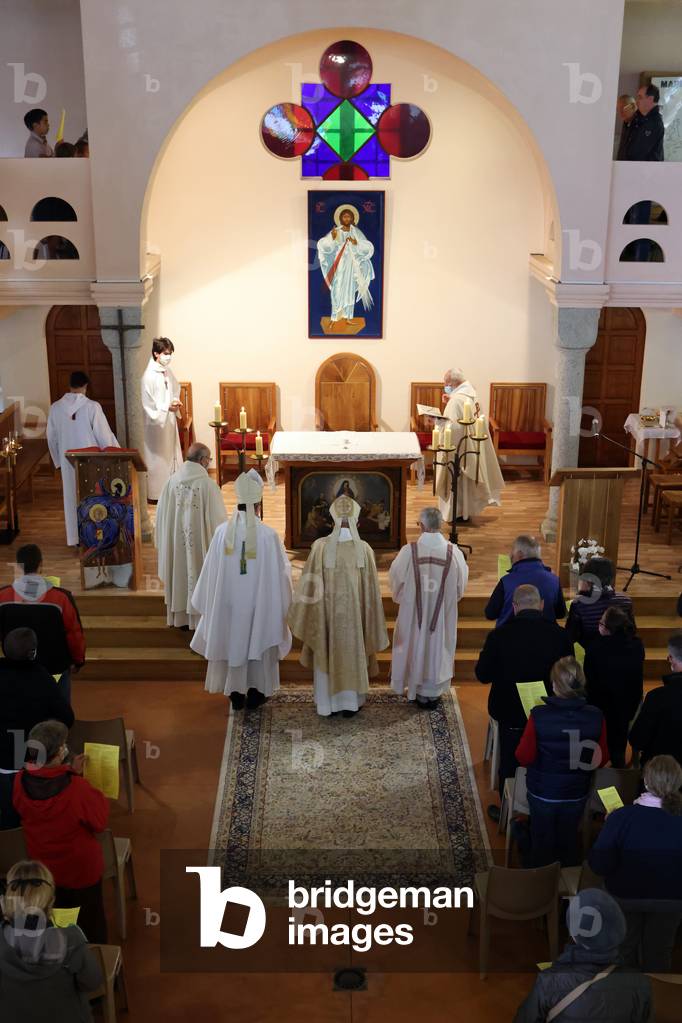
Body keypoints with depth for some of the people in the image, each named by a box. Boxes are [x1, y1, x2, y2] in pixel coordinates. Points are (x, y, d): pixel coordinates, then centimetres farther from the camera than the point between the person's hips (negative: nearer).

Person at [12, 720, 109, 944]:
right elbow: (100, 822, -21)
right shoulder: (77, 789, -36)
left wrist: (71, 775, -6)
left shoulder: (21, 782, -22)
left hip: (42, 869, 5)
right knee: (91, 924, 23)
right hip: (81, 870, -5)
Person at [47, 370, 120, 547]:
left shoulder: (55, 408, -5)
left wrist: (58, 461, 17)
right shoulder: (92, 406, -17)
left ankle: (75, 538, 24)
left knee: (72, 497, 16)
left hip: (68, 461, 3)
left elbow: (52, 438, 4)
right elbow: (104, 435, -12)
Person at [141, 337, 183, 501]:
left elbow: (176, 389, 18)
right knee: (158, 457, 1)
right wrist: (167, 407, -24)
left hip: (170, 421, 8)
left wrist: (175, 402, -1)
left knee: (171, 454, 14)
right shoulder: (149, 376, -19)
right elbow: (148, 405, -19)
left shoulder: (168, 371, 5)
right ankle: (156, 493, 12)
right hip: (156, 422, -8)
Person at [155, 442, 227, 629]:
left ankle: (180, 617, 26)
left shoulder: (172, 481, -5)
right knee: (199, 575, 10)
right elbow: (218, 518, -13)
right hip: (200, 539, -4)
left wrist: (164, 541, 15)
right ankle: (200, 617, 17)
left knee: (179, 574, 17)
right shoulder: (208, 484, -18)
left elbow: (161, 514, 2)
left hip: (176, 541, 4)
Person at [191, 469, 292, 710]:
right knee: (258, 641, 15)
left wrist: (210, 604, 10)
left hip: (229, 601, 2)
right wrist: (281, 604, 7)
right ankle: (256, 691, 24)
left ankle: (236, 692, 24)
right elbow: (280, 572, -9)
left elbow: (212, 572, -5)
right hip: (259, 600, -2)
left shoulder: (223, 532, -13)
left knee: (233, 639, 16)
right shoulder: (268, 534, -18)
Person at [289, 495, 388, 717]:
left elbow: (310, 584, -9)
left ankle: (328, 703, 23)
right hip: (354, 613, 0)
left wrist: (301, 614, 4)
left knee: (327, 654, 14)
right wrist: (371, 624, 6)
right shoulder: (364, 549, -11)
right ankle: (350, 703, 24)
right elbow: (370, 590, -6)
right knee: (353, 653, 16)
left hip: (327, 612, 0)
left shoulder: (321, 546, -14)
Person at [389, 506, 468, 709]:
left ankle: (417, 690, 30)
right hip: (443, 613, 0)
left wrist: (401, 597, 16)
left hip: (414, 611, 0)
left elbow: (395, 579, -5)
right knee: (437, 646, 16)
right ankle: (433, 692, 26)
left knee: (416, 645, 17)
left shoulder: (409, 551, -19)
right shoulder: (454, 553, -15)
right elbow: (460, 585, -2)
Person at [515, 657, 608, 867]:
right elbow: (602, 760, -7)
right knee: (569, 842, 26)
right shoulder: (596, 717, -20)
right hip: (576, 794, 2)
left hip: (542, 793, -2)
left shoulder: (539, 716, -27)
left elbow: (524, 758, -17)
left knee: (542, 844, 21)